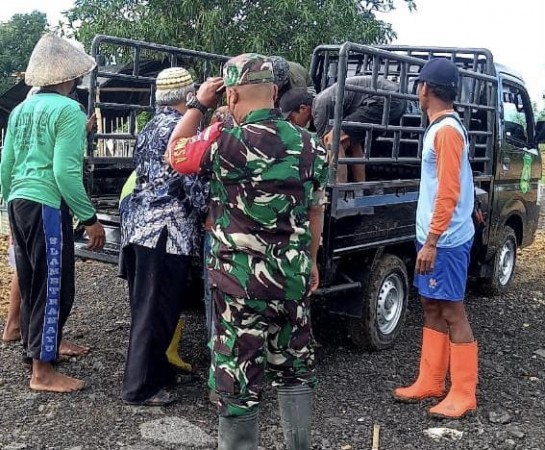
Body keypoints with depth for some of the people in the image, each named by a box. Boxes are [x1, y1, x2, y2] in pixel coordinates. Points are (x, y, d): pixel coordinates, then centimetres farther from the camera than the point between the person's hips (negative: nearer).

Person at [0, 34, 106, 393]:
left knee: (32, 281, 19)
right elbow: (65, 171, -19)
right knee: (53, 285, -2)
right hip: (47, 205, -9)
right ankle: (43, 371, 4)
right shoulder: (68, 110, -10)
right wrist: (91, 218, -14)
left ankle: (38, 345, 35)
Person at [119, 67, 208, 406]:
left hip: (139, 222, 9)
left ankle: (155, 367, 29)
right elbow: (192, 180, -13)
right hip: (167, 227, -9)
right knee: (158, 309, -3)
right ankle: (142, 386, 4)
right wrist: (207, 213, 1)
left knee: (146, 304, 16)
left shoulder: (151, 127, 16)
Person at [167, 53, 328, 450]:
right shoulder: (309, 145, 2)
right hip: (294, 275, 6)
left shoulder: (228, 142, -16)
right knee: (295, 365, 19)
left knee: (239, 374, 7)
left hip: (243, 280, -6)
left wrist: (198, 105, 9)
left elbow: (175, 155, 2)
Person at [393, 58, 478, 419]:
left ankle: (463, 394, 8)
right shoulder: (441, 127, 14)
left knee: (452, 313, -3)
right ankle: (430, 383, 24)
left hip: (445, 241, -10)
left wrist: (431, 242, -21)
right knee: (432, 308, 14)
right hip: (435, 237, 10)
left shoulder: (446, 130, -17)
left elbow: (449, 192, -22)